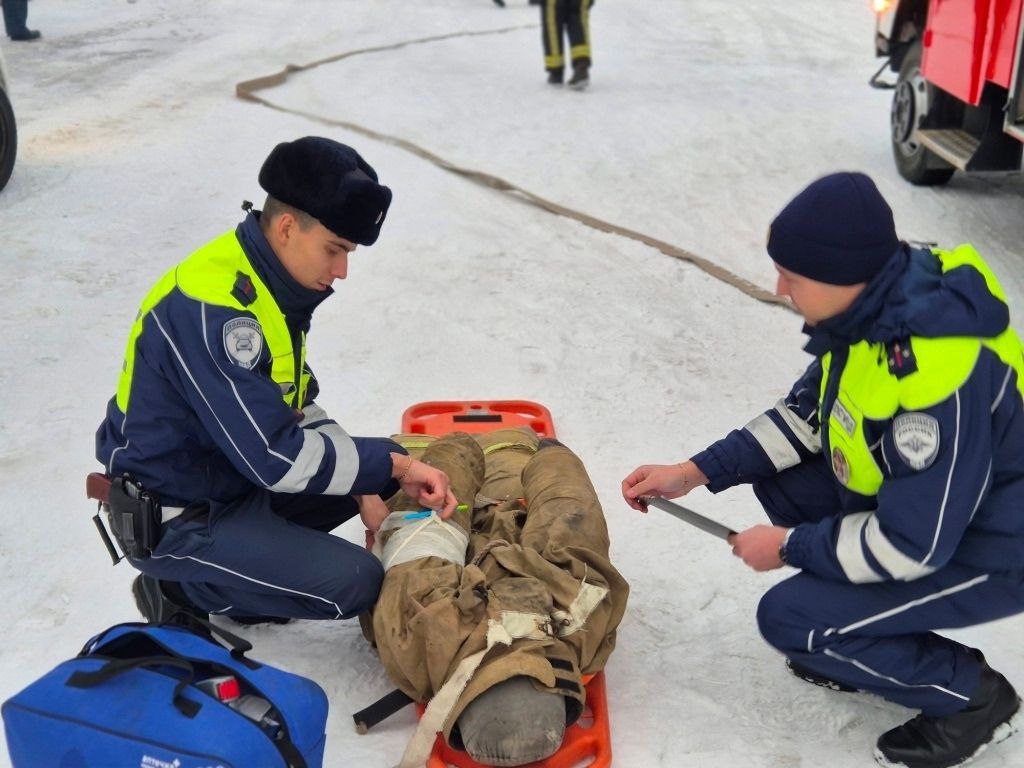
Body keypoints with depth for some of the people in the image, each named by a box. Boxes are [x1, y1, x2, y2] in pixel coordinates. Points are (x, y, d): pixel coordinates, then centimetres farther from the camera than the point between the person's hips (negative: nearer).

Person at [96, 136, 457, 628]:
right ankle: (180, 590, -1)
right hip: (175, 518, -9)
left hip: (234, 478, 9)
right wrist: (393, 464, -22)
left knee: (384, 468, 10)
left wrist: (365, 487, -3)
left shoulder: (272, 284, 0)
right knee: (357, 582, -18)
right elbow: (274, 457, -31)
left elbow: (299, 409, 8)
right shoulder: (210, 309, -29)